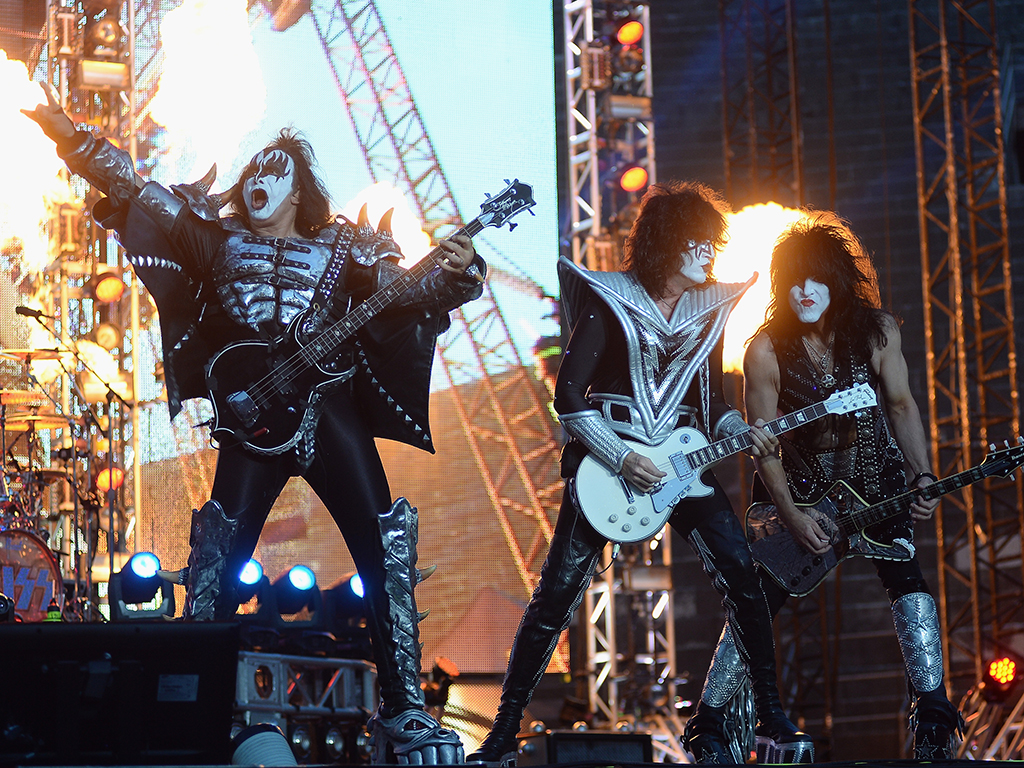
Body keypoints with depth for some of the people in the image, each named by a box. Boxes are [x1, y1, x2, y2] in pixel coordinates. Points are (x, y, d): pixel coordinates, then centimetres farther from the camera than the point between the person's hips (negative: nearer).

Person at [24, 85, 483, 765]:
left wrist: (456, 274, -19)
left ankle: (404, 712, -8)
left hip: (332, 412, 0)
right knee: (223, 551, -6)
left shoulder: (342, 250, 12)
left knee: (385, 549, -10)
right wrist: (68, 136, 4)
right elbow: (134, 190, 11)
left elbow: (407, 294, 2)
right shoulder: (219, 241, 14)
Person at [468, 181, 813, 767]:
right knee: (558, 591, -7)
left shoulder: (709, 308, 9)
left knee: (742, 578, -6)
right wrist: (620, 459, -16)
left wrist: (742, 432, -4)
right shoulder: (610, 301, -7)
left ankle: (774, 720, 4)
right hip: (607, 460, -4)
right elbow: (568, 394, -10)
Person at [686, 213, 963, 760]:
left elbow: (900, 404, -1)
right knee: (758, 597, -8)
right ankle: (708, 723, 3)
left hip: (873, 475, 2)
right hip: (796, 485, -2)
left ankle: (934, 718, -11)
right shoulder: (766, 351, -19)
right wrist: (791, 517, -20)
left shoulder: (877, 331, -13)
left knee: (905, 572, -16)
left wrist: (923, 478, -12)